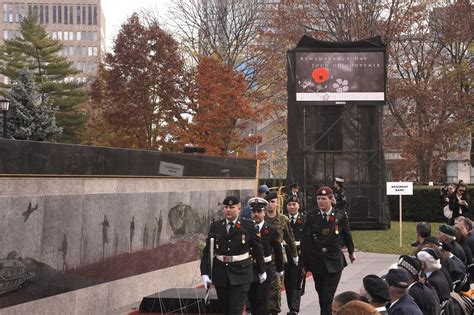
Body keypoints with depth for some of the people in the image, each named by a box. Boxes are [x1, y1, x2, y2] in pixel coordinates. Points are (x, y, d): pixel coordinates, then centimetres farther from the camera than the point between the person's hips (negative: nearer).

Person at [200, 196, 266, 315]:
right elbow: (207, 251, 2)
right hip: (220, 273, 3)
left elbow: (258, 250, 6)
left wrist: (262, 271, 12)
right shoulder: (215, 226, 4)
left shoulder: (249, 226, -3)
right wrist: (205, 273, -6)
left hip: (241, 274, -3)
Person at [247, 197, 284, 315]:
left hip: (265, 269, -2)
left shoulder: (271, 230, -3)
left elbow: (278, 251, 5)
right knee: (252, 302, 10)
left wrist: (279, 270, 8)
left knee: (261, 302, -7)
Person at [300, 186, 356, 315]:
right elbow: (305, 241, 0)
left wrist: (351, 252, 26)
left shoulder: (340, 216, -4)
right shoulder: (311, 216, -2)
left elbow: (347, 235, 13)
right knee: (321, 296, 12)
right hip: (316, 262, 2)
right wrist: (304, 263, -1)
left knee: (327, 298, -10)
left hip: (334, 262, -2)